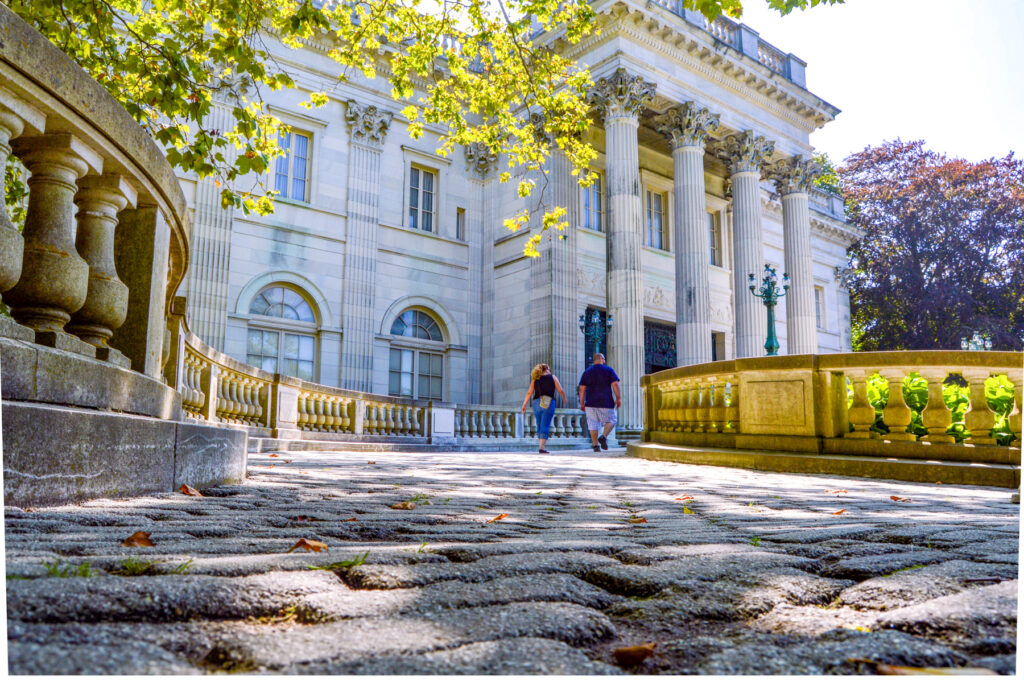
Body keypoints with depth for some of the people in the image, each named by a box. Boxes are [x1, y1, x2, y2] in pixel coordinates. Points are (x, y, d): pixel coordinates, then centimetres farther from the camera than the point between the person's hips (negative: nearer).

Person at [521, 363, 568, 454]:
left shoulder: (535, 379, 13)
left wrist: (524, 404, 2)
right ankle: (542, 448, -11)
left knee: (540, 426, 15)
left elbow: (529, 393, 4)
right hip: (549, 404, -3)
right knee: (545, 427, -3)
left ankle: (542, 445, 19)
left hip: (537, 403, 3)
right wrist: (564, 398, 22)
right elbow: (561, 391, 5)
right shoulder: (553, 377, 8)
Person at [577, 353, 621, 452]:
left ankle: (596, 445, 1)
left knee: (593, 425, 5)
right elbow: (615, 385, -6)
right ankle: (604, 437, -9)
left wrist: (582, 403, 8)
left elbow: (582, 389, 5)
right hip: (605, 403, -2)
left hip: (591, 403, 2)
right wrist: (618, 398, -1)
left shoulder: (587, 372, 9)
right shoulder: (608, 370, 3)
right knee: (610, 421, 12)